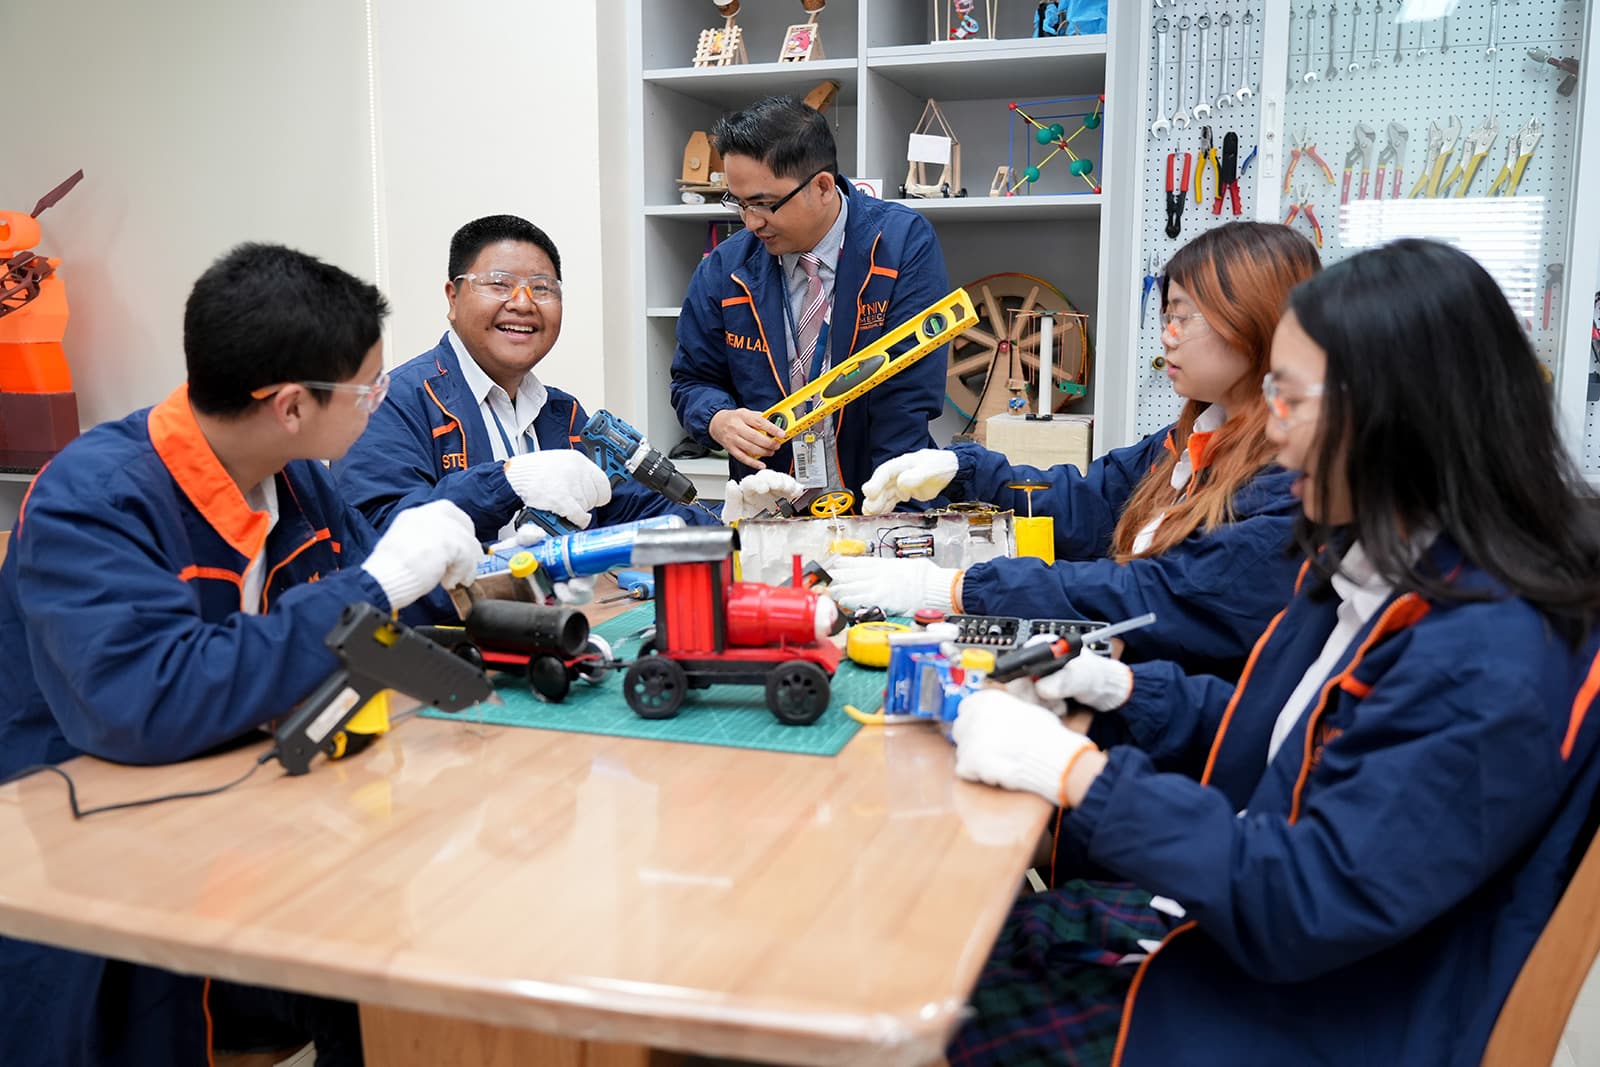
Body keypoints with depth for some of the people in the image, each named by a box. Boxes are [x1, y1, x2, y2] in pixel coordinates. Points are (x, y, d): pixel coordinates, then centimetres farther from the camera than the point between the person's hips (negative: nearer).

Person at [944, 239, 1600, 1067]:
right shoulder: (1366, 565, 2)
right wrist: (1127, 695, 0)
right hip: (1231, 926, 8)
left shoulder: (1489, 665, -26)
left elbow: (1306, 907, -27)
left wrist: (1078, 772, -24)